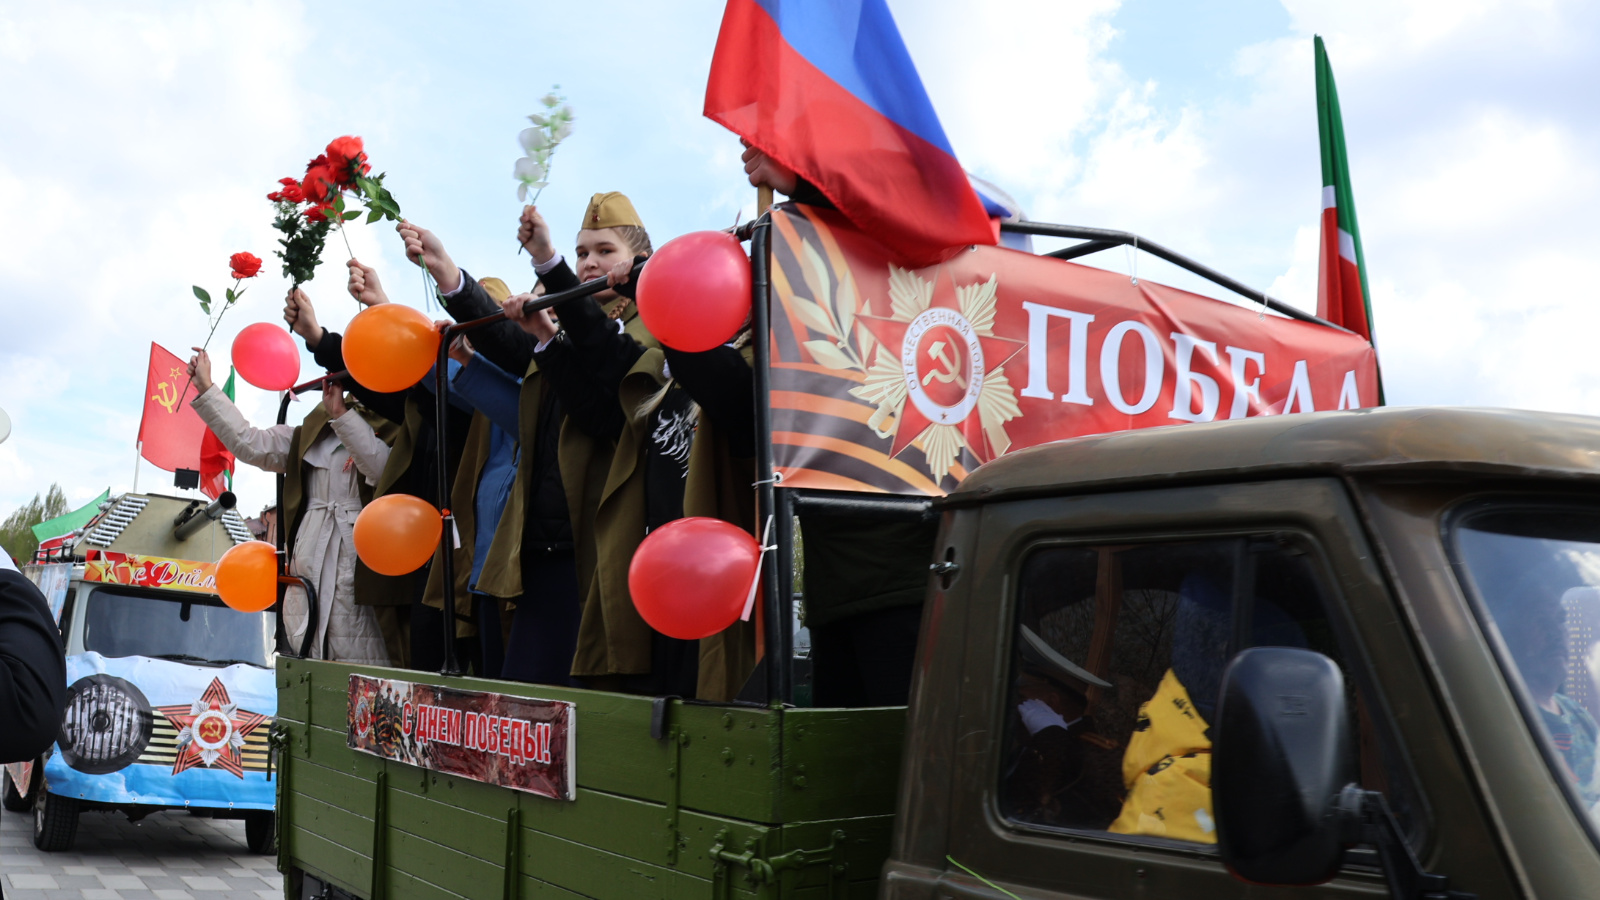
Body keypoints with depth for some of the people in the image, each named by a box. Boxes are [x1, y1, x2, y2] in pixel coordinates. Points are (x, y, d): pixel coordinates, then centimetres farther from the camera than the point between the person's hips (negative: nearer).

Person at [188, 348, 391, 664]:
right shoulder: (310, 435, 18)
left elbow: (386, 470, -19)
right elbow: (249, 443, 16)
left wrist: (341, 413, -18)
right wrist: (205, 389, 16)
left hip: (362, 566, -6)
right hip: (311, 571, 6)